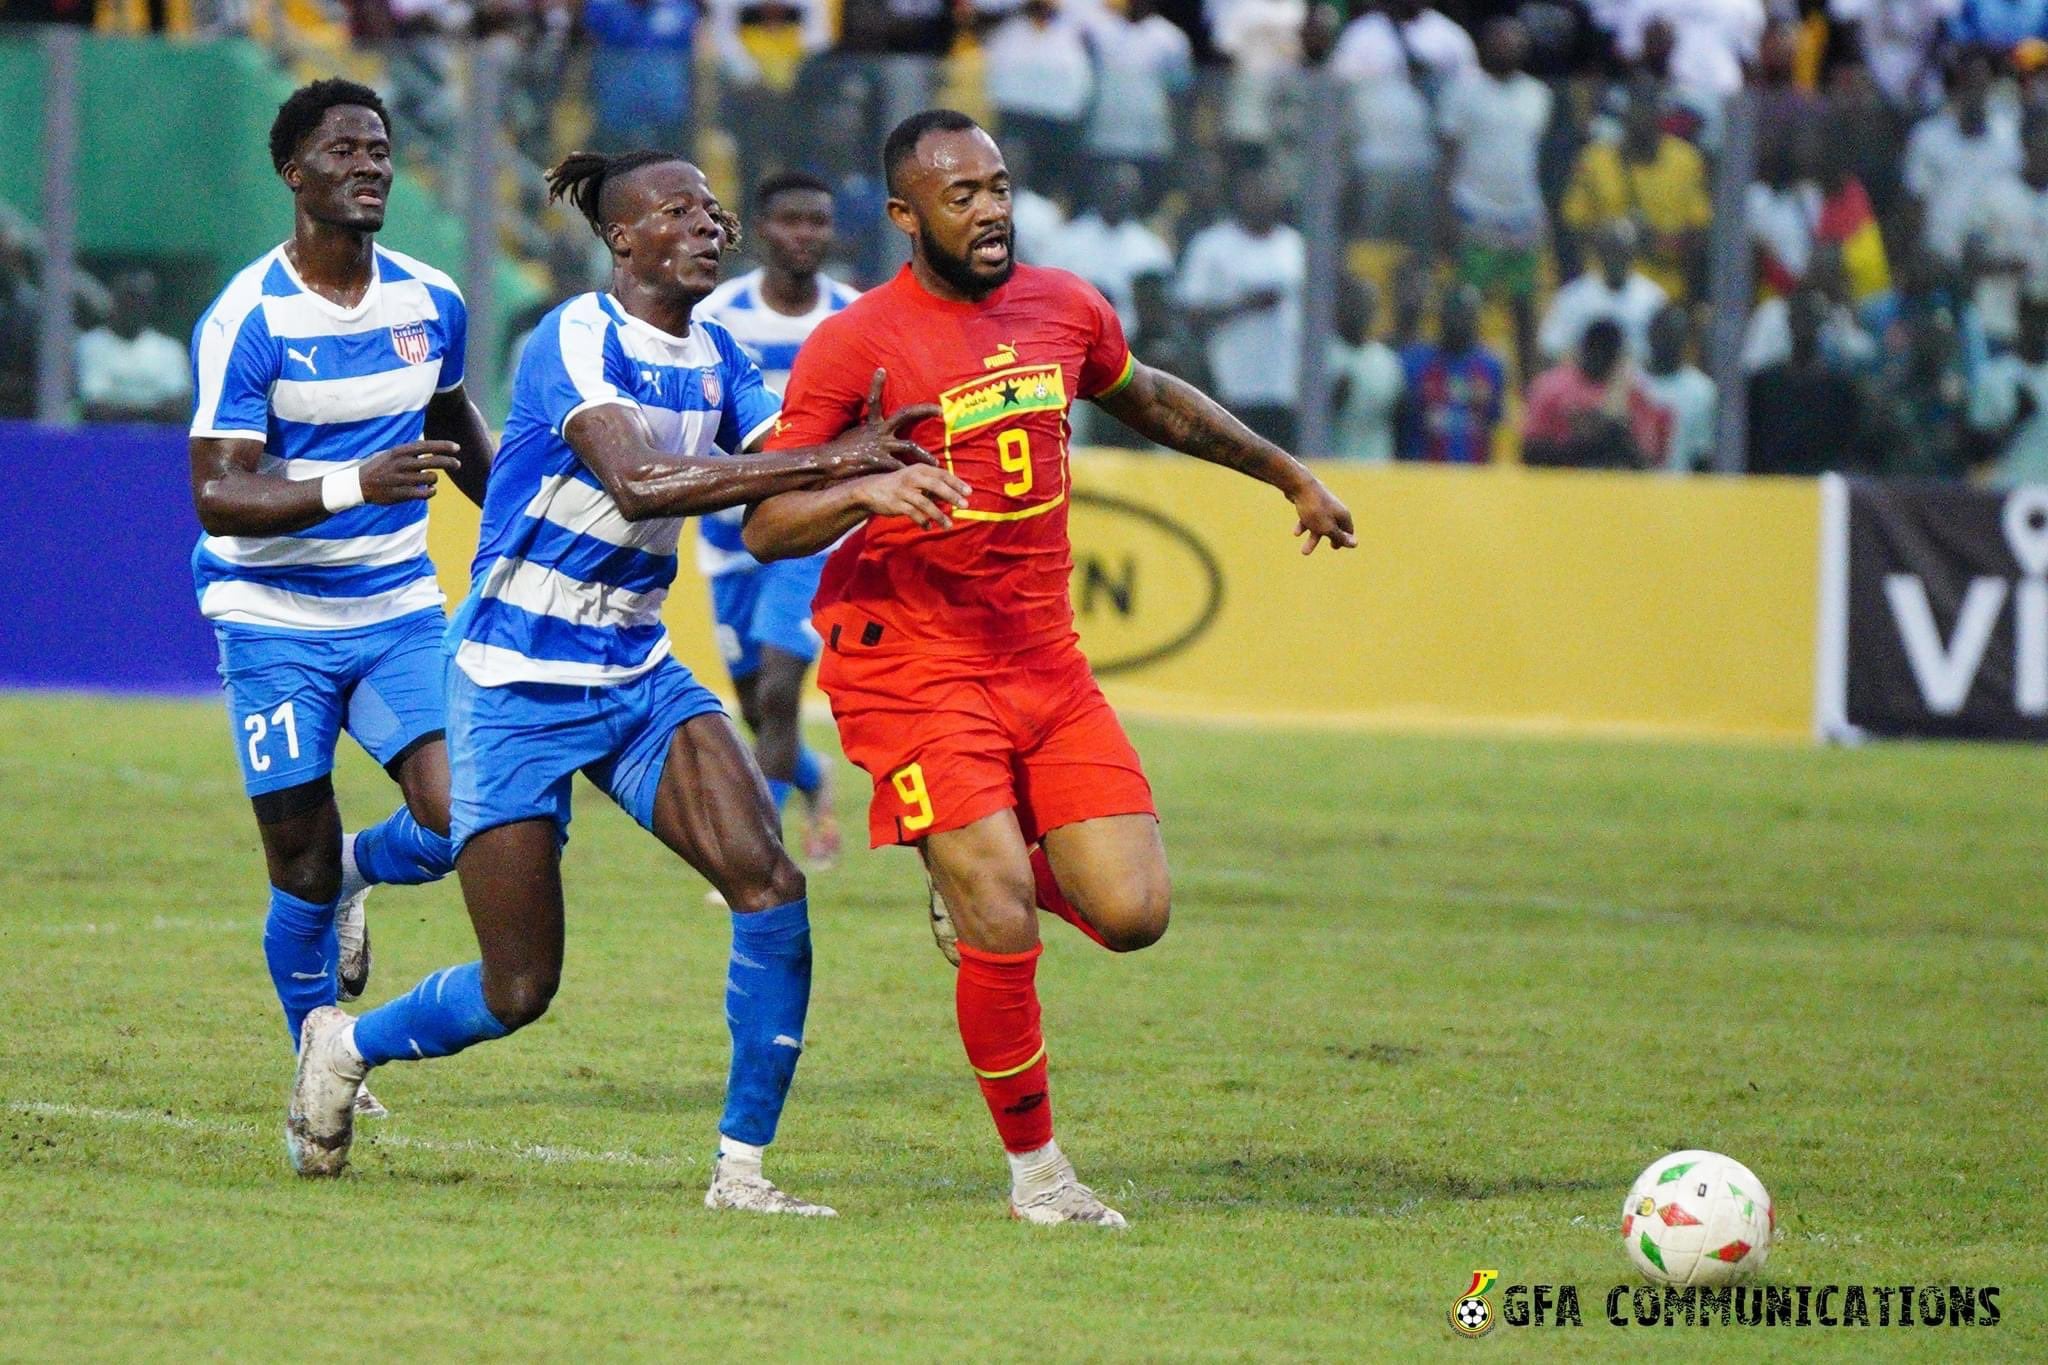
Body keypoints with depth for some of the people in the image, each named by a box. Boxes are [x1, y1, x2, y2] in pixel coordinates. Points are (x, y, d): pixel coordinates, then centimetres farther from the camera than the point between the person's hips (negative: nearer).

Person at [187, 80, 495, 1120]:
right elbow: (217, 494, -20)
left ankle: (358, 873, 21)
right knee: (302, 879, -2)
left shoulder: (431, 302, 3)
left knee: (461, 821, -15)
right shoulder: (246, 319, -13)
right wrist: (354, 486, -33)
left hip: (401, 610, 4)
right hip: (276, 623, -4)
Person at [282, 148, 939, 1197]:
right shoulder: (578, 341, -19)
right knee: (518, 991, -1)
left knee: (771, 889, -15)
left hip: (640, 675, 7)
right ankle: (344, 1046, 30)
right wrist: (826, 460, -40)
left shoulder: (714, 355, 5)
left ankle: (741, 1169, -7)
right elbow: (639, 480, -36)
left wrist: (873, 465, -18)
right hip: (518, 687, -6)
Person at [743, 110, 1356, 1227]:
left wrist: (1291, 476, 35)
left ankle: (982, 879, 28)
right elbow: (765, 526, -11)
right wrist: (868, 491, -30)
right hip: (916, 666, -5)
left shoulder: (1064, 308, 7)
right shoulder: (855, 346, -10)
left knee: (1131, 914, -5)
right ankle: (1034, 1167, 7)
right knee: (1004, 938, -14)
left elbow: (1152, 400, 28)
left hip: (1046, 662, 5)